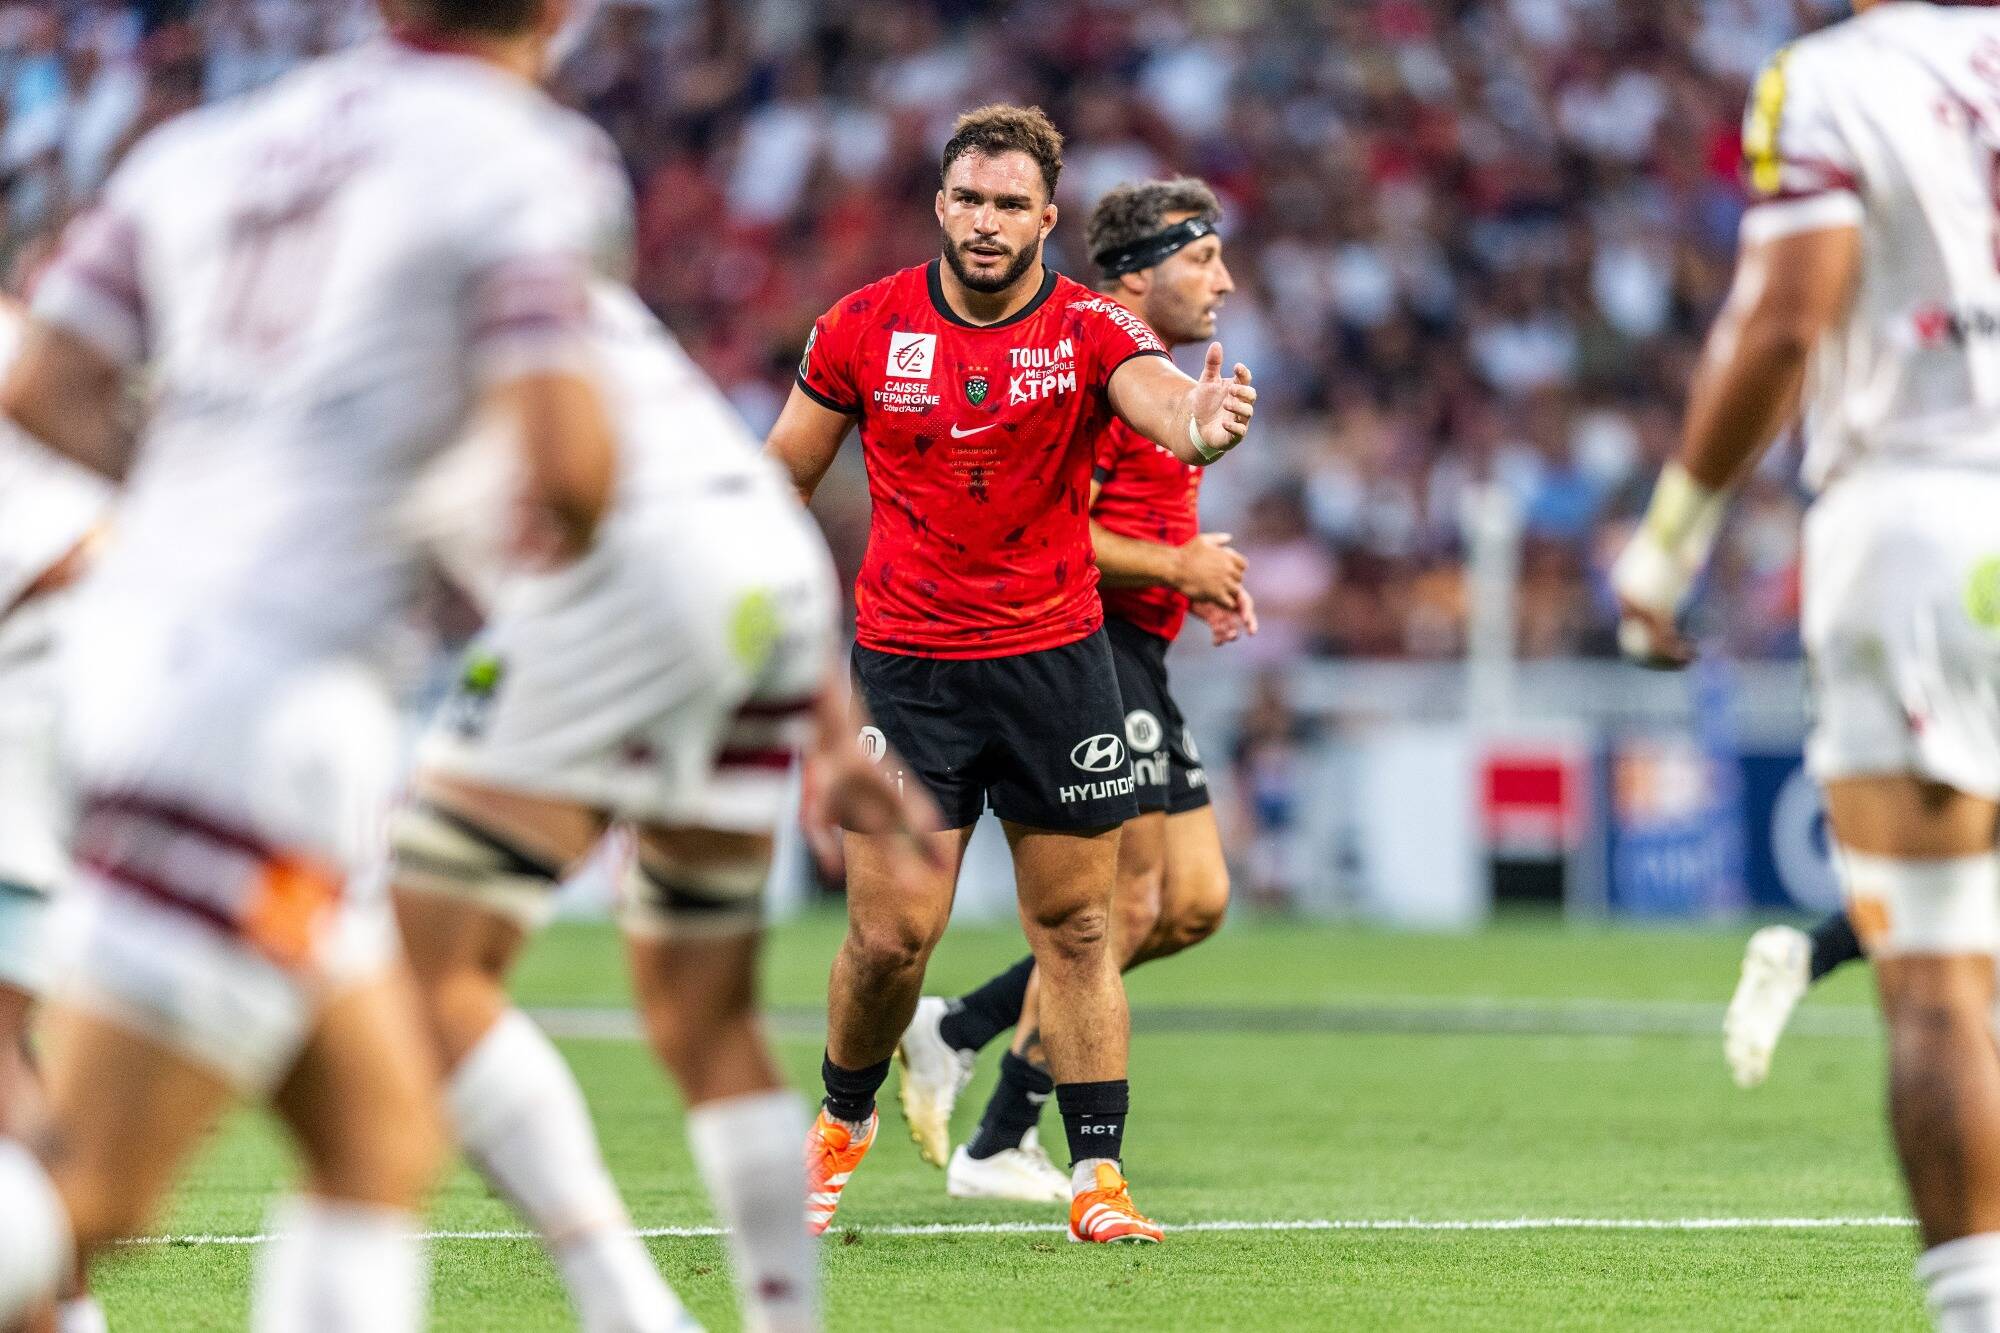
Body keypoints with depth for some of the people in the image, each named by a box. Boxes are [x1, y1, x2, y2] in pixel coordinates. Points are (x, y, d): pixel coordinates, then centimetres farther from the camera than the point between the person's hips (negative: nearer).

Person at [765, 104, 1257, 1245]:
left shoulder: (1090, 328, -7)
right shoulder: (865, 327, -3)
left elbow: (1157, 398, -29)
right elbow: (785, 473, 8)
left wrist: (1200, 424, -52)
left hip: (1057, 659, 0)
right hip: (906, 668, 0)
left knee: (1077, 928, 3)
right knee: (890, 937, -4)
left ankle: (1097, 1174, 10)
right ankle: (845, 1120, 23)